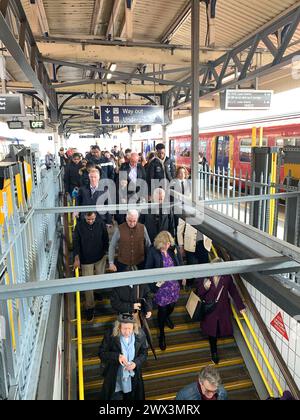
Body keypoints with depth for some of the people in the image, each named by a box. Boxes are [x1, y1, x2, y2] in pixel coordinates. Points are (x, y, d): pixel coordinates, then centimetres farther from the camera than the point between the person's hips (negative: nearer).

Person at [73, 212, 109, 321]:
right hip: (86, 259, -2)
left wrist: (105, 253, 5)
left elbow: (105, 239, 0)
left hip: (100, 257, 2)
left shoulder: (101, 224, -12)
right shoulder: (79, 226, -15)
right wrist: (77, 258, -17)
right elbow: (76, 242, -11)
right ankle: (89, 307, 17)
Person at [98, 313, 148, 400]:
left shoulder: (140, 335, -13)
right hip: (114, 378, -2)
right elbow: (101, 353, -13)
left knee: (132, 397, 22)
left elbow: (144, 353, -2)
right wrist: (117, 356, -28)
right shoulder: (110, 335, -20)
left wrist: (136, 363, -20)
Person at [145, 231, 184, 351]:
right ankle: (161, 334, 34)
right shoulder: (153, 251, -20)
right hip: (161, 285, -3)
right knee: (162, 309, 8)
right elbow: (148, 269, -9)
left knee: (172, 305, 22)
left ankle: (167, 317, 59)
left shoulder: (174, 248, -11)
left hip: (174, 284, 3)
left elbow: (180, 262, 5)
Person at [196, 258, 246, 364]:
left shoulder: (227, 277, -10)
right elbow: (199, 294, -9)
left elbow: (234, 292, 0)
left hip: (223, 310, 1)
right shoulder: (204, 277, -14)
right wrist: (205, 287, -30)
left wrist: (240, 306, 1)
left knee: (221, 330, 12)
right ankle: (214, 352, 35)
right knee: (212, 332, 10)